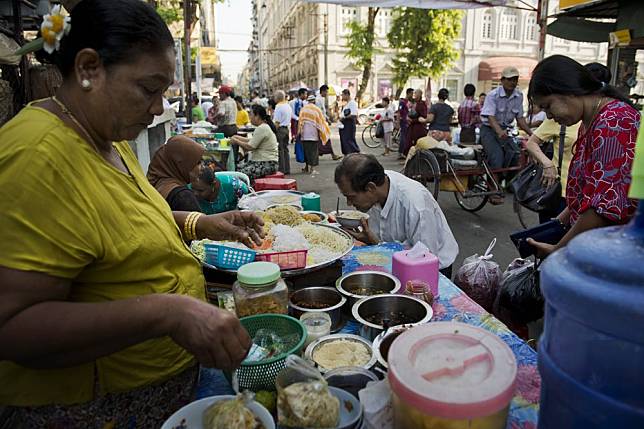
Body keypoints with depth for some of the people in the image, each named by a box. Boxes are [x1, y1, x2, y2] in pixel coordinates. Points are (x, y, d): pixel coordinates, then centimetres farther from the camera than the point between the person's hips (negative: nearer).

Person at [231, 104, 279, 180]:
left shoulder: (262, 128, -16)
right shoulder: (263, 126, 17)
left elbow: (249, 147, -17)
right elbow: (253, 141, 22)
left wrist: (236, 141, -3)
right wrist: (238, 137, 15)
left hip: (268, 164, -10)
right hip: (260, 161, 10)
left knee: (242, 174, -24)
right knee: (237, 168, -1)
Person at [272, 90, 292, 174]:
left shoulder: (278, 107, -15)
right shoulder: (288, 106, 12)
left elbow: (277, 122, -18)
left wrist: (274, 131, -14)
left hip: (280, 129, -9)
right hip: (287, 128, 9)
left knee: (280, 151, -3)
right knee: (285, 149, 13)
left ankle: (281, 170, -1)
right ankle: (287, 169, 16)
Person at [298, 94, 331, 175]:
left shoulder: (303, 109, 3)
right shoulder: (316, 109, -3)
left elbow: (300, 121, 4)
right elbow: (321, 122, -2)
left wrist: (299, 132, 9)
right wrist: (321, 133, 6)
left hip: (304, 134, 2)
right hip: (313, 133, -2)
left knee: (307, 150, 12)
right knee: (313, 150, 2)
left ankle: (307, 167, 20)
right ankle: (312, 168, -2)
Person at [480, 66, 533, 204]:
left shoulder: (519, 96, 2)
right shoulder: (493, 95, -14)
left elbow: (520, 118, 6)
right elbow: (491, 117, -24)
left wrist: (532, 134, -7)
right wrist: (499, 131, -42)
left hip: (505, 131, 5)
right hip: (489, 129, -5)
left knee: (516, 154, -17)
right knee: (497, 155, -25)